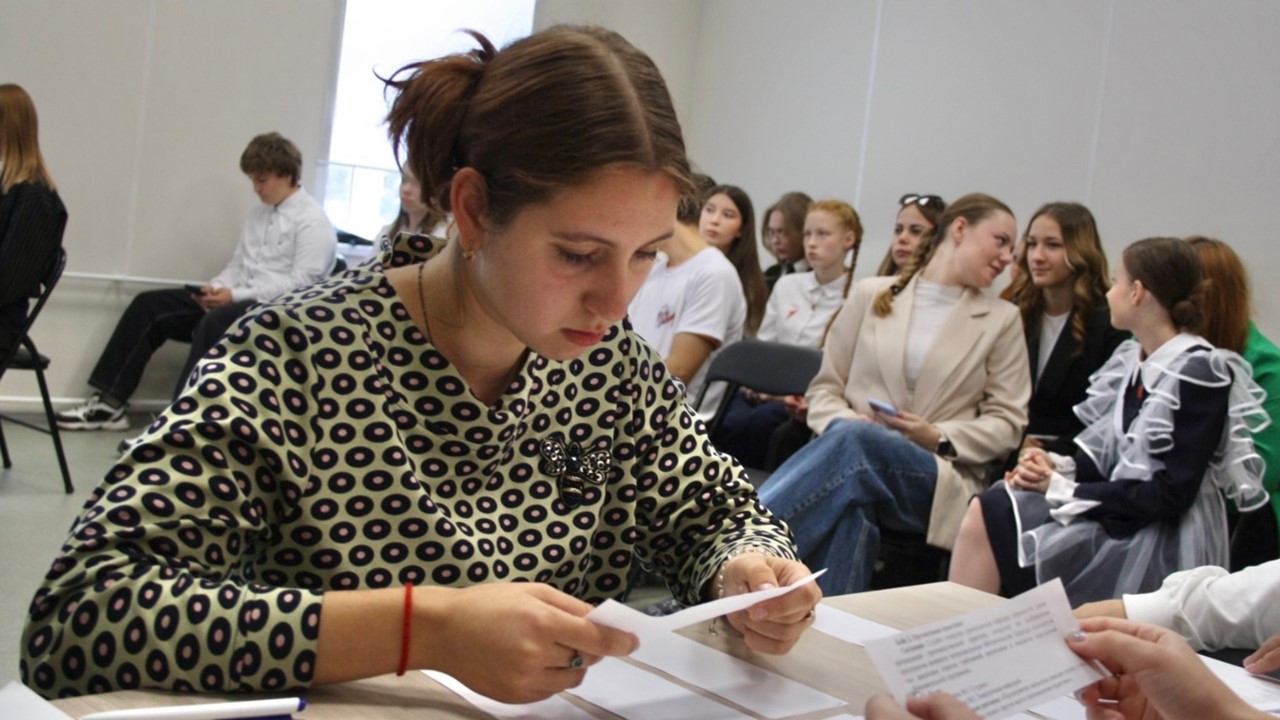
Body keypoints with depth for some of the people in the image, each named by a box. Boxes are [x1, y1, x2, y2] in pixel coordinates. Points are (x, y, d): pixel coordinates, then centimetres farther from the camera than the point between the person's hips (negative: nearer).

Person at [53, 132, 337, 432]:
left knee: (213, 324, -37)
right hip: (241, 301, 9)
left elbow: (301, 284, -18)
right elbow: (237, 266, 20)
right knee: (149, 304, -1)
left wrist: (236, 295, -21)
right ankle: (110, 402, -2)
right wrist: (215, 288, -3)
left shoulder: (312, 222, -8)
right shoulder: (258, 213, 18)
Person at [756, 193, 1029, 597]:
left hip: (936, 482, -1)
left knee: (855, 442, -37)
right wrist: (841, 421, -9)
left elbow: (1007, 423, 12)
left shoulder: (1001, 320, 17)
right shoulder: (871, 294, 17)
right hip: (851, 457, 1)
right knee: (850, 507, -40)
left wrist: (939, 438, -7)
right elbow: (825, 387, 16)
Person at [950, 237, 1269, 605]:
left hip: (1163, 543, -7)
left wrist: (1062, 489, -15)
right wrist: (1058, 467, -9)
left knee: (992, 522, -19)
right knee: (987, 513, -12)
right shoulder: (1132, 360, 11)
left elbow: (1171, 494, -17)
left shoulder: (1200, 372, -13)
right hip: (1116, 510, 7)